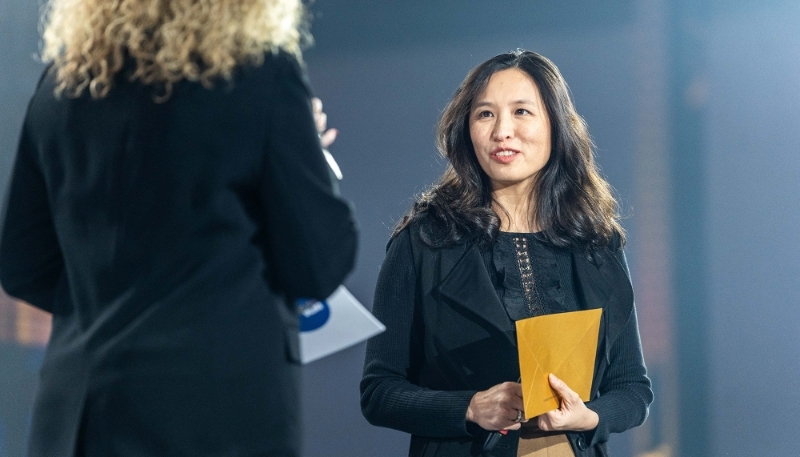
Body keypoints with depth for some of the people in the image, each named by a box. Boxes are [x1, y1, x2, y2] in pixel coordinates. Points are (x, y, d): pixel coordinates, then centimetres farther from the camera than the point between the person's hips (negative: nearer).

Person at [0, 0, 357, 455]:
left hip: (79, 411, 5)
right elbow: (317, 266, -3)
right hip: (218, 407, -5)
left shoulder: (64, 77, 7)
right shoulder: (260, 72, -8)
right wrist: (313, 156, 13)